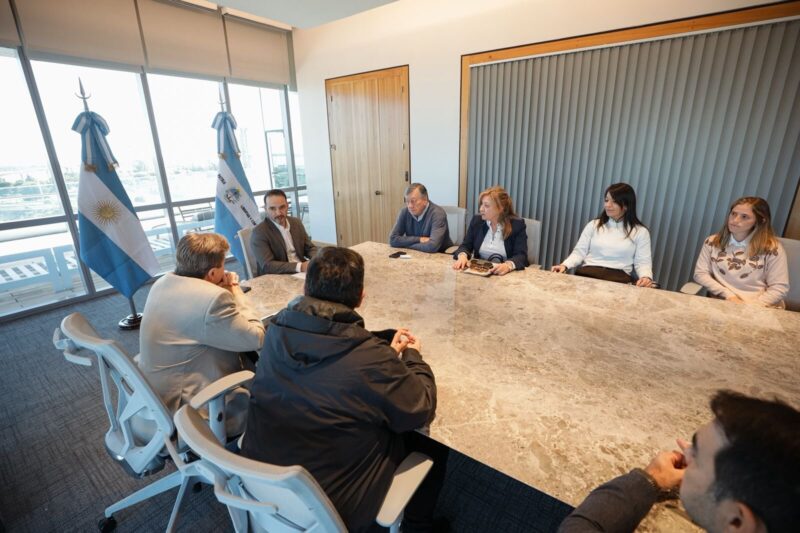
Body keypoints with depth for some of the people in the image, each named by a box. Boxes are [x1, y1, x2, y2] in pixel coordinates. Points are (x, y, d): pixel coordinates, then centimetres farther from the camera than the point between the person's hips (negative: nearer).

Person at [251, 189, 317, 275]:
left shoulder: (296, 222, 7)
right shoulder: (259, 232, -10)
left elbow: (310, 248, 12)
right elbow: (267, 266, -18)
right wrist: (299, 267, -30)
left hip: (302, 272, 7)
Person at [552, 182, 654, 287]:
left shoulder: (640, 231, 11)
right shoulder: (594, 225, 16)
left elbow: (643, 262, 6)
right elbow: (579, 252, 11)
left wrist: (646, 277, -17)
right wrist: (564, 265, -9)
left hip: (618, 279, -1)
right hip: (587, 274, 1)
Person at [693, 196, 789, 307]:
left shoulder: (772, 248, 0)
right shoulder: (712, 242, 5)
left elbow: (779, 288, -2)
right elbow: (700, 274, 1)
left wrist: (750, 306, -14)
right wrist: (729, 296, -9)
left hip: (757, 307, -1)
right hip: (721, 303, 1)